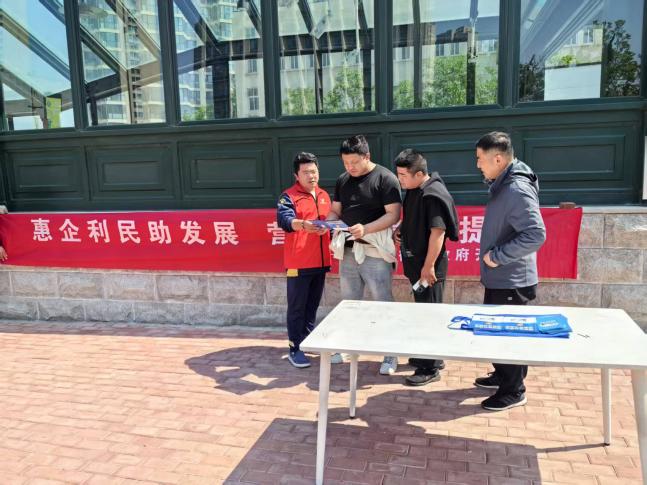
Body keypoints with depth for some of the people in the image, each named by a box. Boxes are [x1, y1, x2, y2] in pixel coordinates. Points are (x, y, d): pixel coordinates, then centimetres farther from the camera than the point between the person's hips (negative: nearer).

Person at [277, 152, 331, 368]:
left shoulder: (324, 195, 14)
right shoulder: (288, 196, -7)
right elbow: (283, 219, -26)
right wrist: (302, 225, -44)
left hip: (320, 262, 6)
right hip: (298, 263, -6)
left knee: (313, 305, 16)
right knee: (297, 307, 0)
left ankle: (307, 340, 31)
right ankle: (295, 349, 8)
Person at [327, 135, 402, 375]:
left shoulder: (385, 178, -8)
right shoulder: (342, 180, 11)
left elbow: (393, 214, -13)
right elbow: (335, 211, 15)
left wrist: (366, 228, -26)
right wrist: (329, 222, -9)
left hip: (375, 253, -6)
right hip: (348, 252, 6)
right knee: (349, 303, 14)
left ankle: (390, 354, 11)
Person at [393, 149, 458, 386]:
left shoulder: (434, 195, -20)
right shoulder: (414, 191, 8)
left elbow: (438, 231, -24)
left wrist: (428, 266, -24)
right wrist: (400, 229, 3)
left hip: (429, 266, -9)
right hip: (416, 262, 9)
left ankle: (430, 368, 10)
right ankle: (430, 357, 34)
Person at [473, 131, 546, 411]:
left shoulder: (517, 190, -22)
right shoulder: (502, 186, 9)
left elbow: (536, 235, -29)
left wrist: (497, 255, -23)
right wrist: (493, 256, 13)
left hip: (512, 281, -10)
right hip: (498, 278, 10)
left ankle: (514, 391, 19)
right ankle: (502, 375, 38)